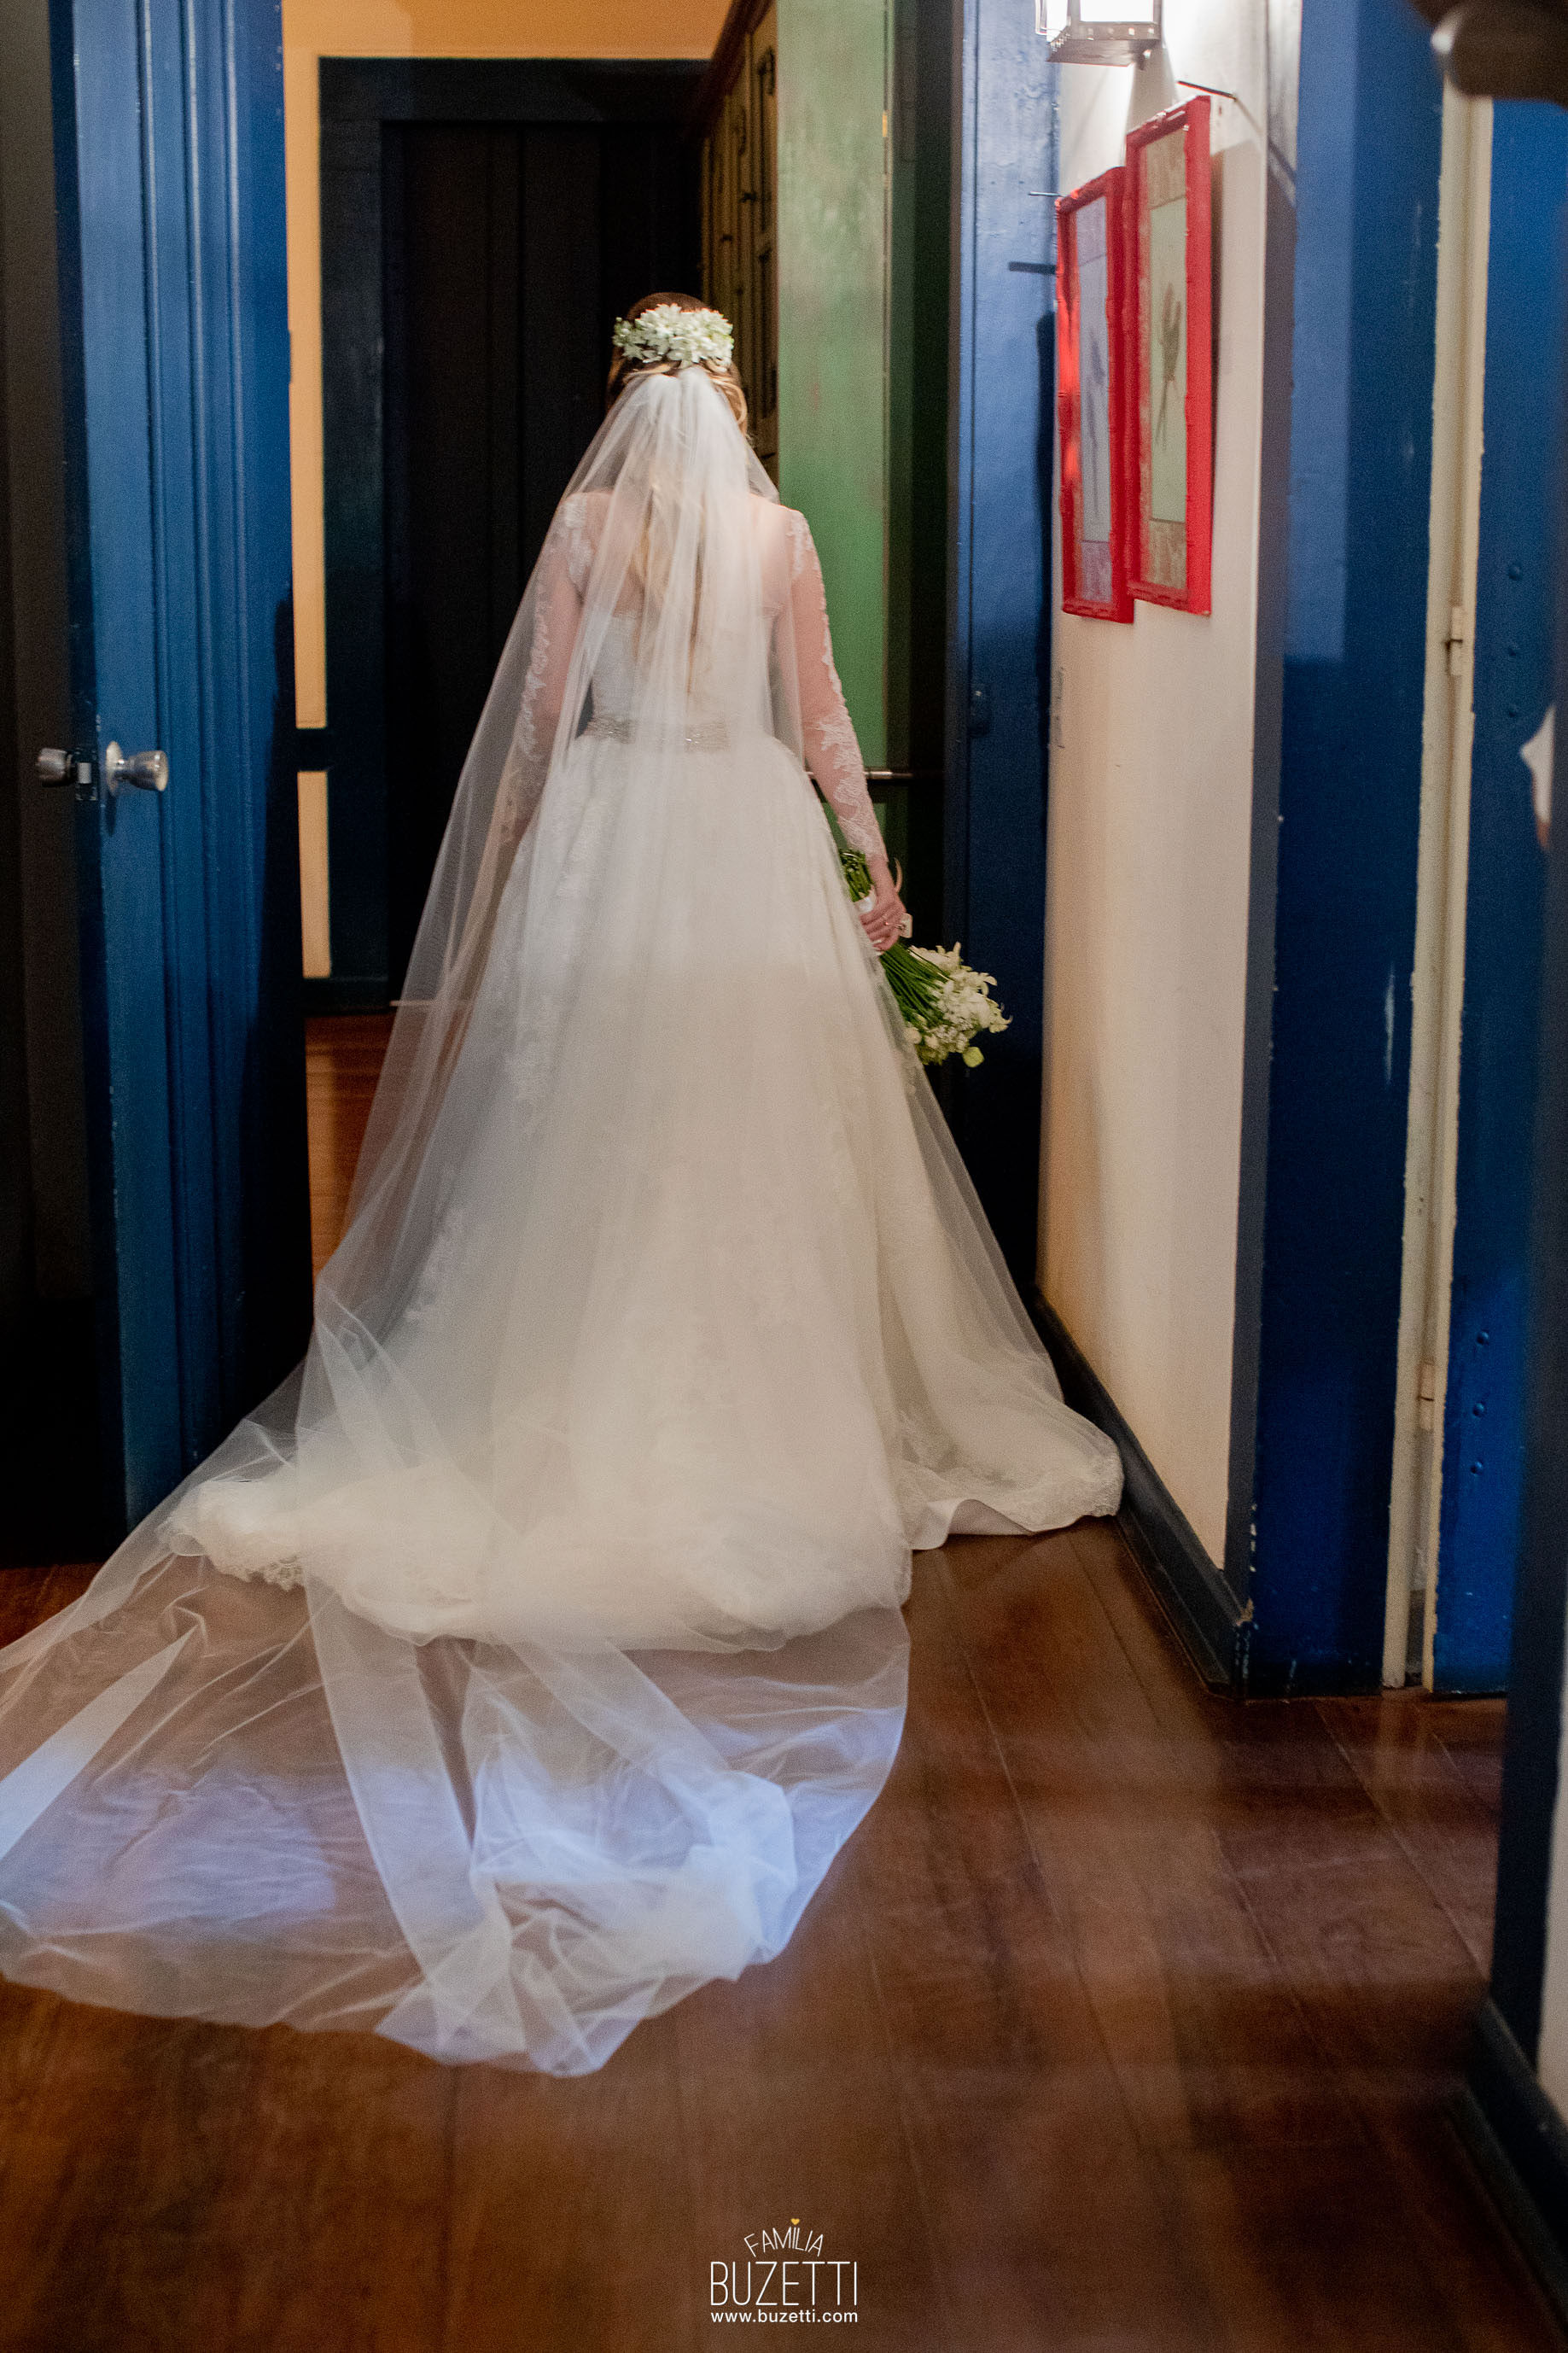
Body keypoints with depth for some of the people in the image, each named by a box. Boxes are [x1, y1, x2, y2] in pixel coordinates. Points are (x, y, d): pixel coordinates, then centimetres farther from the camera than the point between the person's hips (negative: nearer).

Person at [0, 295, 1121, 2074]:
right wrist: (875, 868, 12)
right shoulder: (779, 534, 1)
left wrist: (505, 866, 11)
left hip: (605, 841, 0)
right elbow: (819, 722, 3)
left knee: (600, 1135, 5)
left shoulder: (584, 523, 1)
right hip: (750, 848, 0)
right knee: (761, 1141, 6)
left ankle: (590, 1416, 8)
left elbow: (539, 713, 2)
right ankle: (765, 1412, 11)